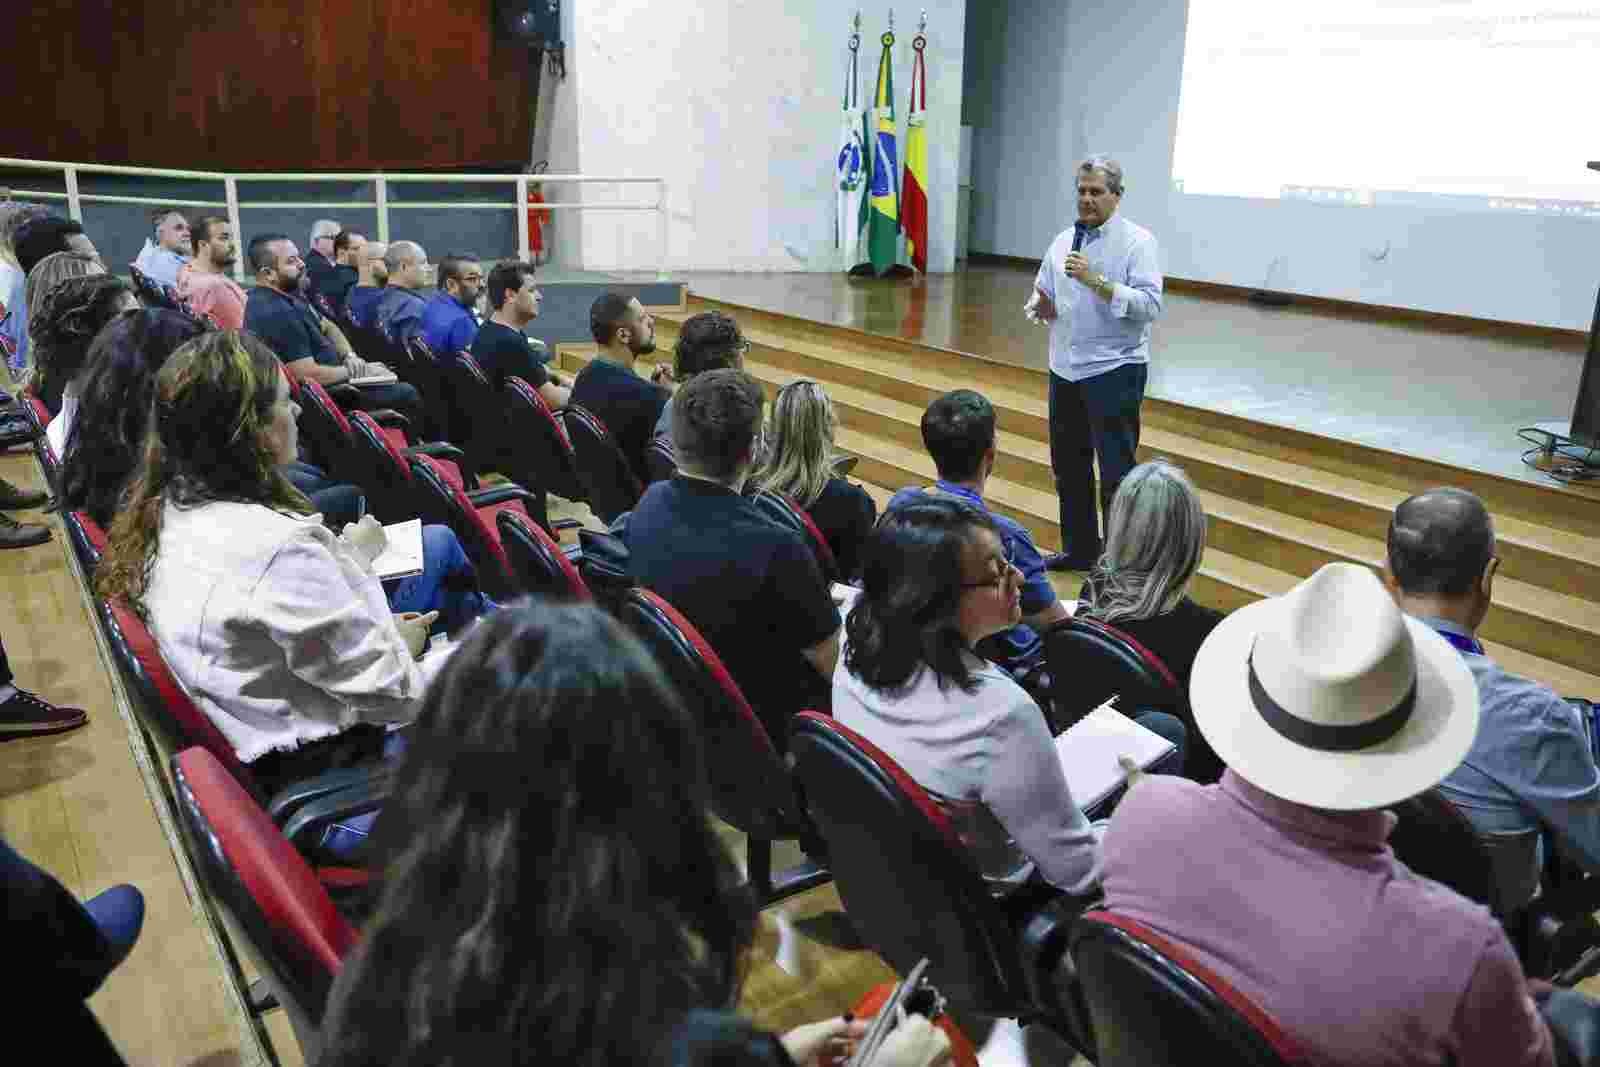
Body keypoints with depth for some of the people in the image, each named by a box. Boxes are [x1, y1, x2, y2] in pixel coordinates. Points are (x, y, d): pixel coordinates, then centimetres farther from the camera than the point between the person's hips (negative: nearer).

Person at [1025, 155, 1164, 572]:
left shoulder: (1137, 241, -7)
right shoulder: (1063, 241, 10)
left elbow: (1150, 305, -18)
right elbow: (1042, 296, 14)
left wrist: (1096, 280, -24)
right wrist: (1040, 306, -9)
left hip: (1114, 371, -6)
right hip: (1064, 370, 6)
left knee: (1117, 472, -3)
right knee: (1068, 467, 14)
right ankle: (1078, 550, 29)